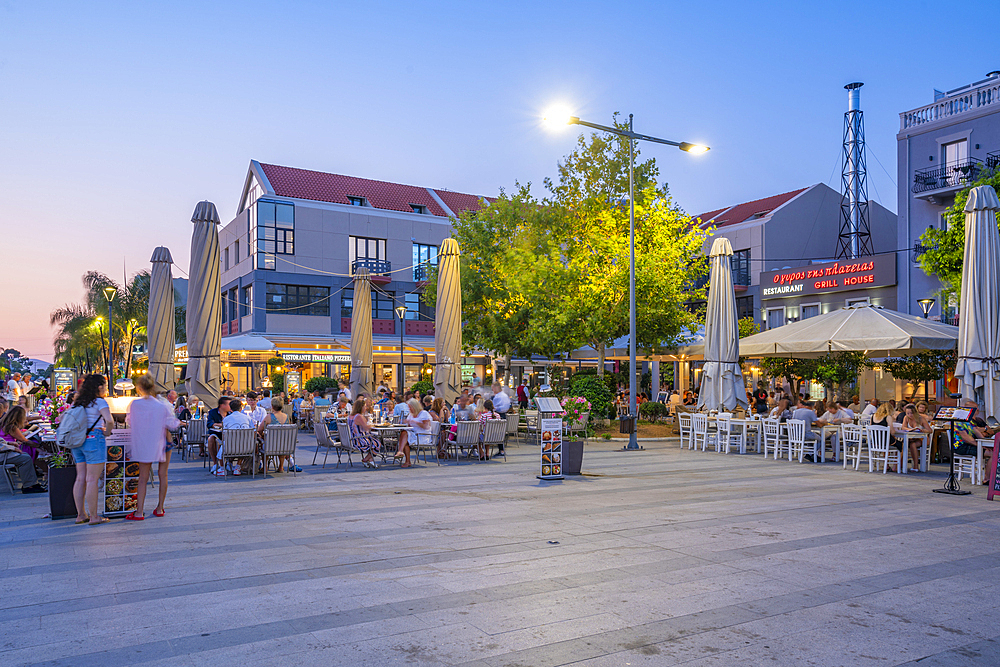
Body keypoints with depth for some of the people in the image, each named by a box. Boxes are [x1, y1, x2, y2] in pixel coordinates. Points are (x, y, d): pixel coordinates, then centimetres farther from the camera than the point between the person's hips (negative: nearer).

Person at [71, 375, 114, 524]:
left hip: (77, 441, 7)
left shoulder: (78, 402, 13)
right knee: (92, 480, -4)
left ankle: (81, 515, 17)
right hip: (94, 439, -7)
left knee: (80, 479, 11)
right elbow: (109, 420, -22)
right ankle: (94, 517, 0)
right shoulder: (99, 402, -9)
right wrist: (107, 432, -4)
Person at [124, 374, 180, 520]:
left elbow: (129, 422, 4)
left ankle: (139, 512, 6)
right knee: (163, 475, 11)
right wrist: (179, 422, 13)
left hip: (143, 445, 1)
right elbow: (172, 424, -8)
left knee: (143, 478, 8)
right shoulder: (162, 405, -14)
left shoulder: (134, 404, -9)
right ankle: (159, 508, 17)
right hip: (161, 443, -1)